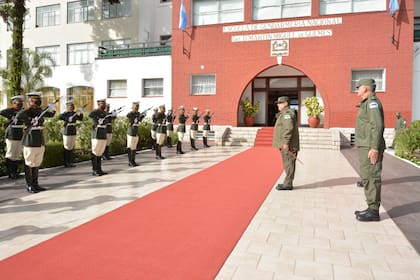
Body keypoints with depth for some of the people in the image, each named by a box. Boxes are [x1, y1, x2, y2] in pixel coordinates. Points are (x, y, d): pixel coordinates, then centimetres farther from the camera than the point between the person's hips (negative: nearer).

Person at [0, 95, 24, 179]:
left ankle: (15, 171, 22)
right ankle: (10, 172, 10)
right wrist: (12, 108, -28)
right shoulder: (10, 112, -10)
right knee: (10, 155, 2)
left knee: (17, 156, 12)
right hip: (11, 137, -6)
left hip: (20, 137, 6)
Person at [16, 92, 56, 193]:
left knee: (37, 164, 13)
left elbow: (50, 115, 19)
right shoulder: (27, 111, -12)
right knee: (29, 164, 4)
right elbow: (18, 116, -32)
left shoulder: (40, 111, 9)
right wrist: (29, 122, -25)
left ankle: (35, 184, 24)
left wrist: (52, 109, -1)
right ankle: (29, 186, 13)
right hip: (30, 142, -7)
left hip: (40, 142, 7)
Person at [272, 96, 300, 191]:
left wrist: (286, 143, -24)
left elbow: (289, 128, -22)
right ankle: (287, 183, 18)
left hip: (287, 145, -11)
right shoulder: (285, 113, 22)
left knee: (288, 164, -6)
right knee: (288, 164, 12)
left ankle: (288, 184, -3)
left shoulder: (287, 113, -12)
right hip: (285, 144, 11)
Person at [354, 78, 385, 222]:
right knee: (367, 177, 12)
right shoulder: (367, 103, 20)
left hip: (370, 148, -11)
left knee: (371, 177, -7)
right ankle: (371, 208, 20)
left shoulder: (372, 102, -11)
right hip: (366, 147, 11)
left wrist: (374, 148, -25)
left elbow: (377, 125, -20)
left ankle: (374, 211, -1)